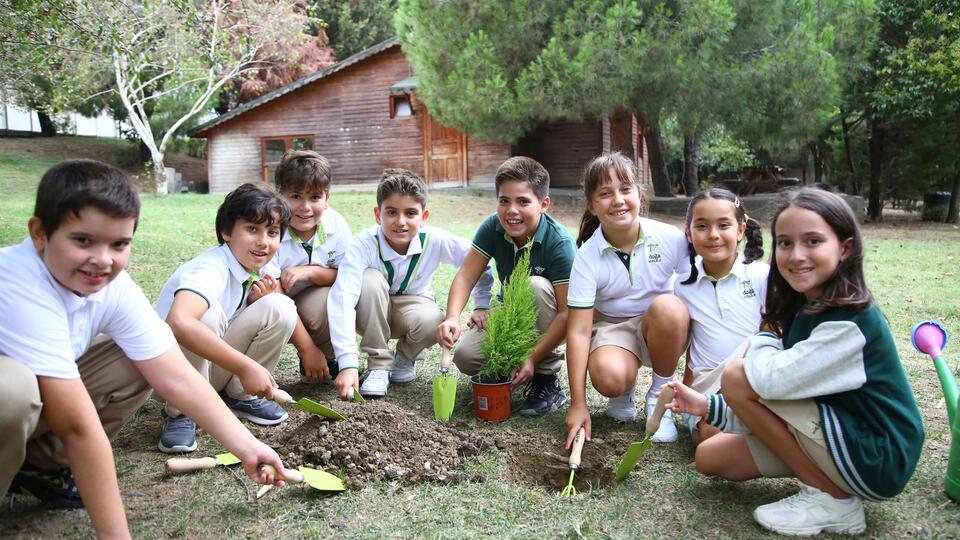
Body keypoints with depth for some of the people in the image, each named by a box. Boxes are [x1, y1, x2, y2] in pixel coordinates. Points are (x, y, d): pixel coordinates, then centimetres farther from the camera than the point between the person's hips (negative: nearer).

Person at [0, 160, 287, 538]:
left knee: (137, 365, -9)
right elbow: (80, 425, -36)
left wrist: (245, 446, -18)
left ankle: (39, 465, 7)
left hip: (35, 399, 7)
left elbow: (177, 378, -14)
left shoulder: (115, 288, -15)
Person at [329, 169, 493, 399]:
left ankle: (406, 358, 4)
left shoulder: (435, 241, -25)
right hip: (371, 314, -1)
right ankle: (379, 364, -16)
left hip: (410, 306, 1)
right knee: (370, 279, -34)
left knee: (432, 321, -33)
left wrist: (482, 305, -11)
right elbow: (342, 298, -43)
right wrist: (348, 364, -51)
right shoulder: (363, 244, -31)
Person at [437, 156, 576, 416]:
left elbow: (567, 312, -29)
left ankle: (547, 379, -20)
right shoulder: (492, 228, -15)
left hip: (546, 321, -3)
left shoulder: (559, 243, -28)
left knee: (535, 285, -36)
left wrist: (533, 359, -34)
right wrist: (452, 318, -35)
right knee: (465, 357, -20)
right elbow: (466, 275, -16)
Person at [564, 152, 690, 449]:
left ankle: (659, 396, -8)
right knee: (608, 378, -34)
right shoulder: (587, 257, -16)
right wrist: (578, 405, -21)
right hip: (611, 327, -1)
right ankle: (626, 391, 9)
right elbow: (578, 330, -18)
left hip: (663, 327, 1)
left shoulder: (670, 238, -15)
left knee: (668, 307, -34)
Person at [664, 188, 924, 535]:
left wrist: (763, 338, -9)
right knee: (710, 457, 5)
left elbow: (770, 379, -31)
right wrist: (707, 407, -3)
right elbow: (774, 409, 7)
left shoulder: (852, 321, -23)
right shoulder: (805, 310, 4)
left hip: (878, 463, -9)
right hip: (846, 443, 9)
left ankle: (833, 500, -7)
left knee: (738, 376, -18)